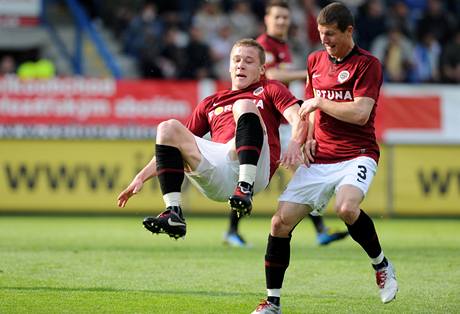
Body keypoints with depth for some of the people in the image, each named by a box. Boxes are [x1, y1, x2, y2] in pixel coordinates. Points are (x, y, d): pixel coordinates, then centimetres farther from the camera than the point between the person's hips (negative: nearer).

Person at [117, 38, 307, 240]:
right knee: (168, 128, -12)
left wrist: (294, 144, -21)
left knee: (244, 105, -22)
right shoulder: (211, 103, 33)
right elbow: (172, 146, 32)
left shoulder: (270, 90, 23)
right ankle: (173, 212, -27)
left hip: (255, 168, -4)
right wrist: (141, 177, 19)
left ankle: (246, 189, -37)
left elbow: (298, 119, 3)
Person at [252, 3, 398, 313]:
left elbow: (360, 114, -17)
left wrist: (319, 102, -9)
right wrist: (308, 137, 8)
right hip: (319, 157, 6)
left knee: (347, 207, -35)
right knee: (280, 222, -6)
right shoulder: (315, 60, 13)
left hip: (357, 155, -6)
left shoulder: (367, 64, -6)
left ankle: (382, 265, -7)